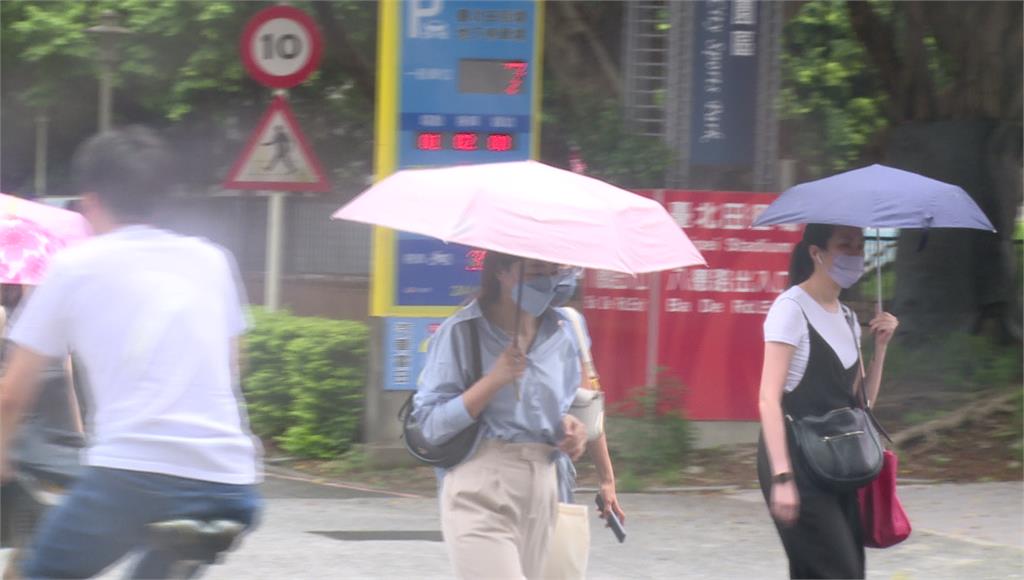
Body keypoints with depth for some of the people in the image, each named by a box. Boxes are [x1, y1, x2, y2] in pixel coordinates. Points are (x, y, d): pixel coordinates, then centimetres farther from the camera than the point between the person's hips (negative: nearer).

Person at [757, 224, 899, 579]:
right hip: (798, 462, -8)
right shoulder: (791, 309, -8)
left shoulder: (847, 319, 16)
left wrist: (880, 345, 6)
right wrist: (782, 477, -22)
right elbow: (769, 399, -14)